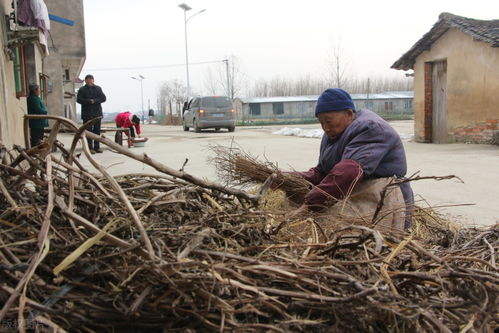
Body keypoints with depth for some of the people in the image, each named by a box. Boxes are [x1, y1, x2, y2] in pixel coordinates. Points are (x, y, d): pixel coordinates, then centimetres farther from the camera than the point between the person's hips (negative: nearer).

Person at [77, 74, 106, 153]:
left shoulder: (98, 88, 11)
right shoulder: (82, 90, 5)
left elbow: (103, 98, 1)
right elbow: (79, 99, -6)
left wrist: (94, 100, -12)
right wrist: (89, 101, -16)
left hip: (97, 113, 2)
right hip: (87, 114, -2)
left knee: (97, 131, 3)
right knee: (88, 131, -3)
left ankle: (97, 147, 10)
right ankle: (90, 148, -1)